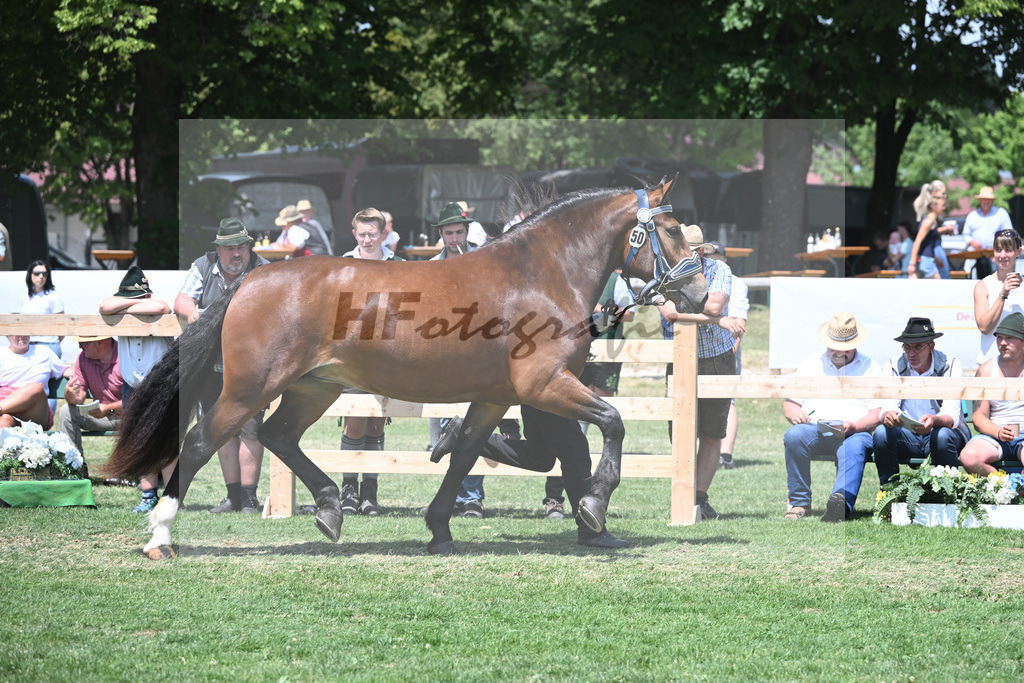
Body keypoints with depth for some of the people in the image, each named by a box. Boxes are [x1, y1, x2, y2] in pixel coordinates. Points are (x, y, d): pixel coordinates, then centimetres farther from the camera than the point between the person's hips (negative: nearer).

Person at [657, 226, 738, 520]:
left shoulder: (719, 271, -5)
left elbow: (715, 305, -24)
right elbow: (669, 313, -24)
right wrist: (718, 320, -26)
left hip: (718, 361, 0)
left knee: (712, 435, 2)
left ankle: (701, 496, 12)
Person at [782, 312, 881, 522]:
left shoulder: (870, 368, 17)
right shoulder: (810, 364, 24)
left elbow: (878, 414, 6)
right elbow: (789, 404, 19)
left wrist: (854, 426, -15)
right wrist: (795, 414, -7)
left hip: (855, 433, -2)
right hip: (814, 429, 2)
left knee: (855, 446, -38)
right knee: (794, 435, -33)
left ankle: (842, 501, -65)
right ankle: (799, 503, -29)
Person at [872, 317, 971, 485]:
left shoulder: (951, 366, -9)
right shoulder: (893, 367, -1)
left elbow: (951, 416, -19)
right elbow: (888, 407, -12)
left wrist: (934, 420, -44)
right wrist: (887, 415, -38)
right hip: (908, 436, 2)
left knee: (942, 436, -36)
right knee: (881, 432, -28)